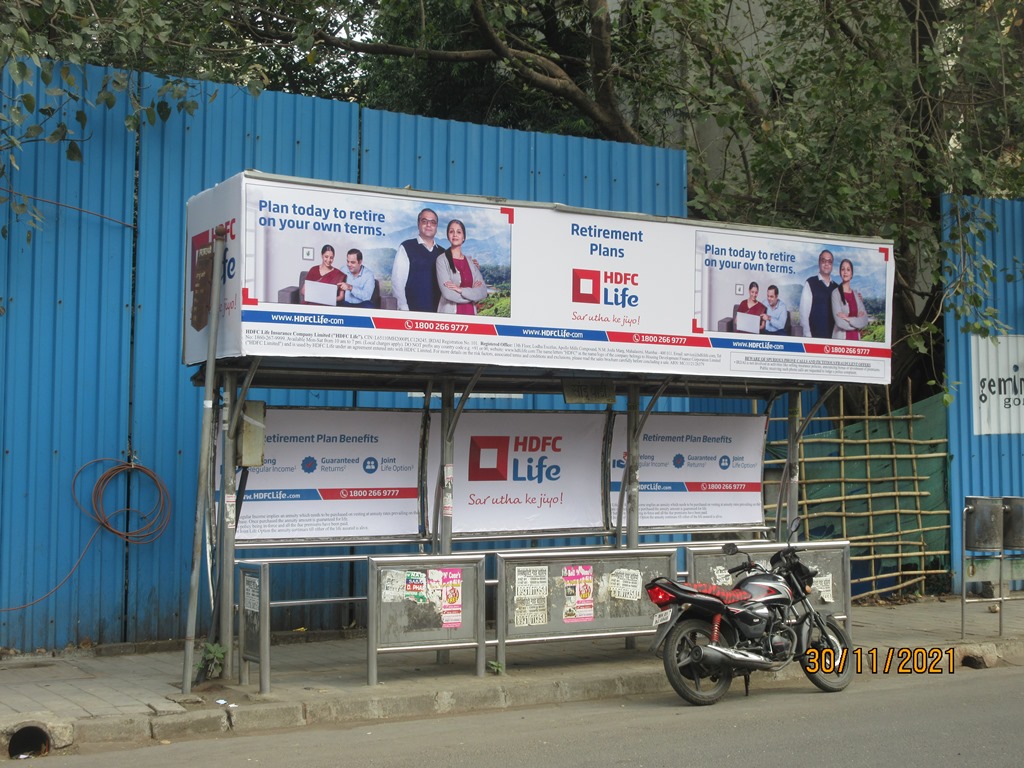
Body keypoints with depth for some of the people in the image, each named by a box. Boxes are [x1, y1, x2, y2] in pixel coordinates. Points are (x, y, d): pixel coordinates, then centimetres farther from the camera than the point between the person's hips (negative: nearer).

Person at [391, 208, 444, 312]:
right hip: (412, 310, -4)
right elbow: (397, 281, -4)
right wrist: (404, 307, -10)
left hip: (437, 312, 4)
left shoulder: (442, 253, 14)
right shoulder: (406, 248, 1)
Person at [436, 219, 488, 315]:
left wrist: (461, 290, -16)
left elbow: (483, 292, -3)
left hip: (470, 312, 4)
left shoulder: (470, 262, 8)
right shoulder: (442, 260, -6)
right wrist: (472, 291, -6)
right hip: (450, 313, -4)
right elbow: (448, 293, -16)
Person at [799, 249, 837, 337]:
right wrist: (807, 334, -10)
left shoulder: (836, 287, 13)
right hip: (815, 334, -4)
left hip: (832, 335, 4)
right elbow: (804, 310, -5)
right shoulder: (810, 283, -1)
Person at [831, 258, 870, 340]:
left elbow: (865, 320, 0)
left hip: (856, 338, 5)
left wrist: (848, 319, -14)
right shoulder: (836, 293, -6)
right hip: (841, 338, -5)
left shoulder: (856, 294, 9)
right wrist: (857, 320, -5)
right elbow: (840, 322, -16)